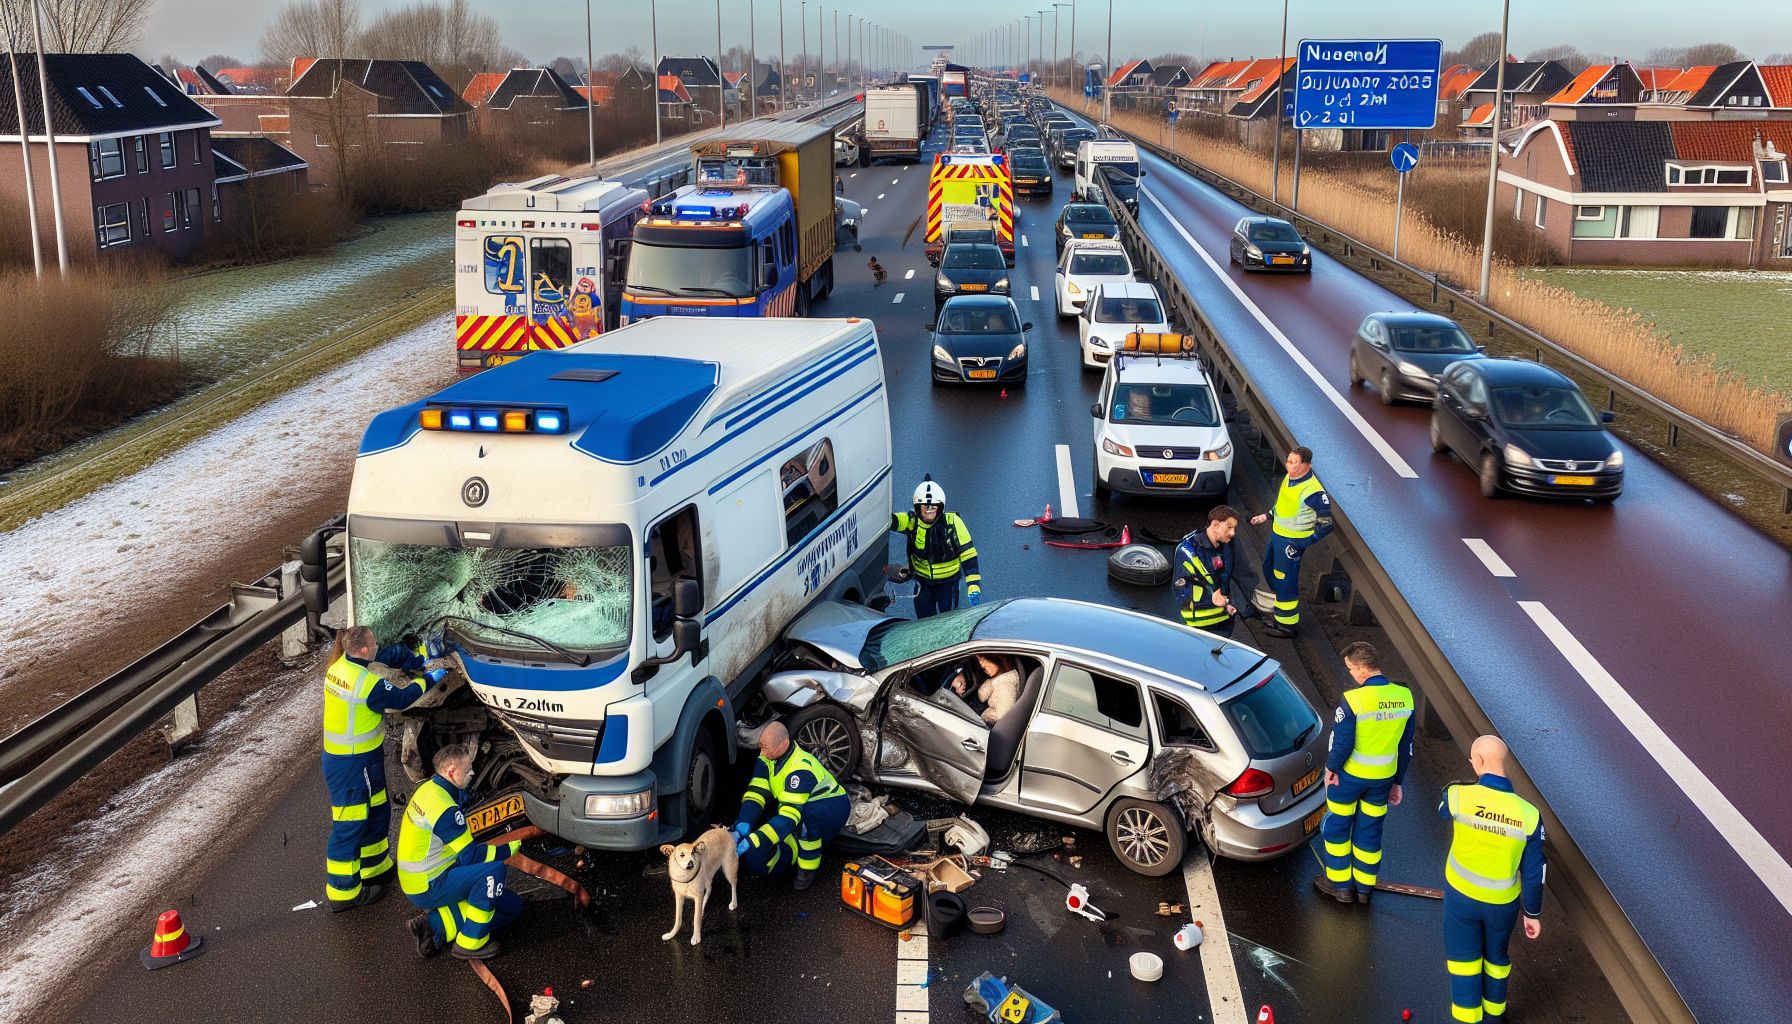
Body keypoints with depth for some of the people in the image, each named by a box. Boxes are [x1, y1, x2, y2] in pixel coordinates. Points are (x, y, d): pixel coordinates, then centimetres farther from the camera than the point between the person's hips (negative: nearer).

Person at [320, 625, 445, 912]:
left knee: (377, 811, 24)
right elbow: (401, 698, -12)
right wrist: (428, 679, 3)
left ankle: (375, 867, 41)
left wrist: (423, 653, 11)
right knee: (350, 824, 2)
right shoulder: (368, 683, -27)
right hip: (353, 764, -9)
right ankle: (343, 893, 12)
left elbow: (392, 655, 9)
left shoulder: (342, 664, -1)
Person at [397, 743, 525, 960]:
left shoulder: (429, 788, 5)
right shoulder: (444, 808, -26)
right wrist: (511, 848, -9)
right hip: (428, 888, -9)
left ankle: (437, 925, 3)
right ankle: (470, 943, -11)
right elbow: (471, 855, -21)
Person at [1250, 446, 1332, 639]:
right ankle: (1279, 602, 49)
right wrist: (1266, 516, 21)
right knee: (1269, 568, 26)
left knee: (1285, 579, 0)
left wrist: (1302, 544, -25)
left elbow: (1326, 523, -23)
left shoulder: (1312, 491, -27)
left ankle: (1288, 624, 13)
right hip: (1277, 533, 9)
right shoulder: (1289, 478, -1)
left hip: (1292, 541, -9)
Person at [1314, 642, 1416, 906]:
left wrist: (1331, 767, -1)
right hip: (1383, 777, 5)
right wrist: (1396, 782, 13)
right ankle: (1364, 886, 33)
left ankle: (1340, 884, 28)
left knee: (1337, 827, 17)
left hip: (1349, 775, -5)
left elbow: (1341, 745, -21)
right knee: (1370, 830, 20)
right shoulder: (1405, 697, -7)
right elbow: (1406, 747, 3)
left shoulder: (1353, 700, -25)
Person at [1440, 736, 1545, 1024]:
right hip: (1502, 902, 2)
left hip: (1462, 895, -2)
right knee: (1497, 954, 25)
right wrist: (1533, 913, 5)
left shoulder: (1459, 796, -24)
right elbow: (1533, 874, -10)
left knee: (1463, 955, 18)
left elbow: (1443, 811, 3)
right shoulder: (1529, 815, -19)